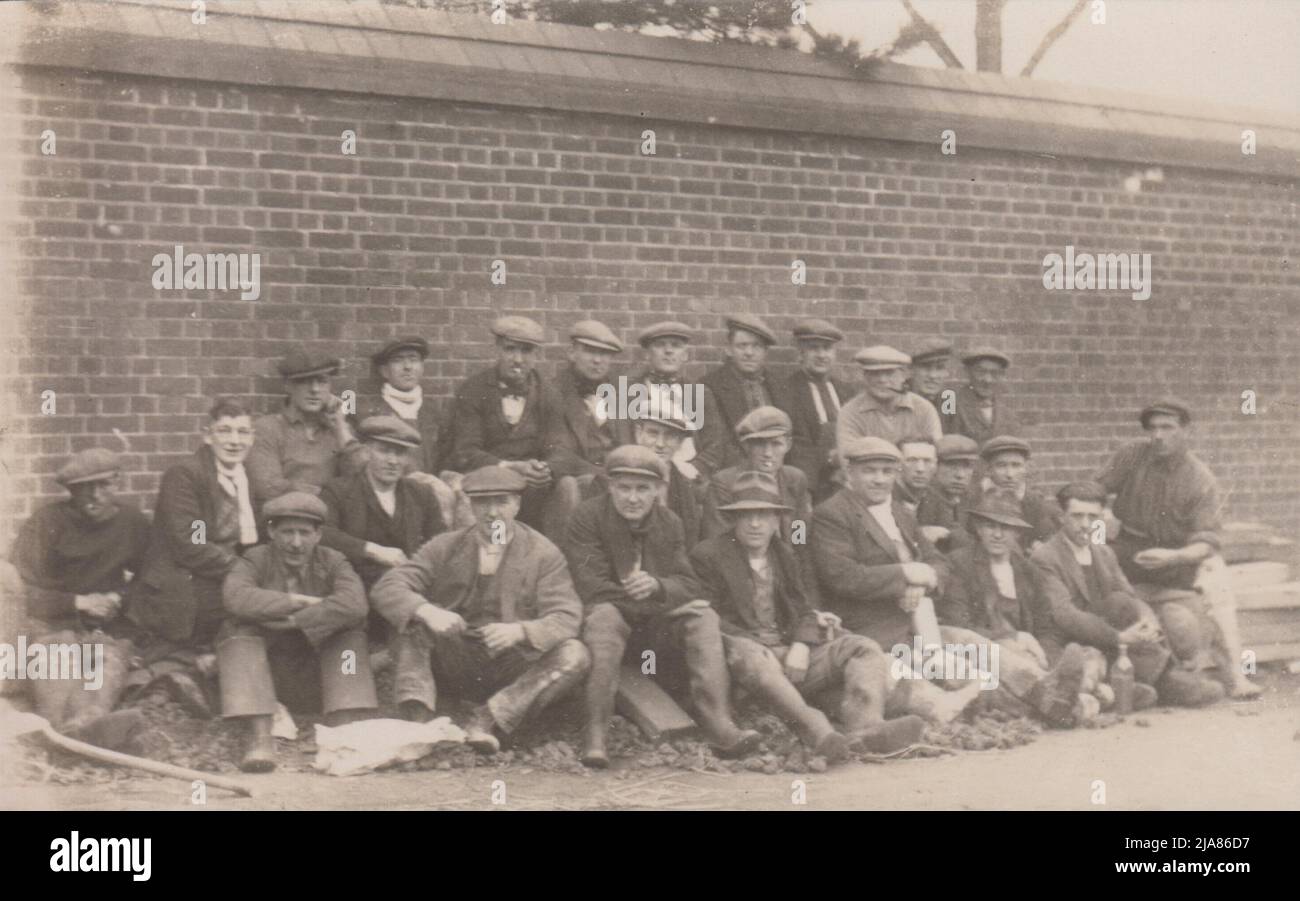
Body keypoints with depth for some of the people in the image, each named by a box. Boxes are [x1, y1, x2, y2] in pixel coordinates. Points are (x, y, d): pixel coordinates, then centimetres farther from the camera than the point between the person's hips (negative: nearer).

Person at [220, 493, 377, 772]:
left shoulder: (332, 563, 1)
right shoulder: (255, 561, -1)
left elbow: (354, 604, -22)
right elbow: (236, 597, -25)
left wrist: (294, 620, -26)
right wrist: (299, 601, -23)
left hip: (317, 681, 1)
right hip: (266, 672, -1)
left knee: (350, 633, -20)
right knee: (239, 631, -25)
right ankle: (258, 736, -38)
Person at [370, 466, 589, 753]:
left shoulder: (543, 553, 1)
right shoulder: (446, 547, 4)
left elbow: (566, 618, -9)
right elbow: (385, 589, -6)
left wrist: (520, 632, -31)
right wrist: (427, 612, -29)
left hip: (514, 670, -1)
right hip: (454, 667, 1)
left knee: (574, 655, -26)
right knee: (413, 616, -21)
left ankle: (488, 720, -35)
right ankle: (417, 718, -33)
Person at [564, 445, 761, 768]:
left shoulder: (669, 522, 7)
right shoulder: (587, 517, -7)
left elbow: (689, 586, -1)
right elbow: (591, 587, -16)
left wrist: (657, 586, -23)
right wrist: (633, 594, -22)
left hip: (656, 625, 4)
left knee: (703, 615, -20)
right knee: (603, 616, -37)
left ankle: (719, 724, -31)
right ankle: (595, 733, -39)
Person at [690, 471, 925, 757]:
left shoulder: (784, 554, 19)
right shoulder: (707, 555, 2)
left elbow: (803, 609, 16)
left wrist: (801, 646, -7)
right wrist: (756, 647, -17)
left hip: (792, 655, 6)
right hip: (749, 653, -6)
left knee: (865, 649, -12)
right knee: (751, 658, -41)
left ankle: (864, 729, -40)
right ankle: (819, 734, -55)